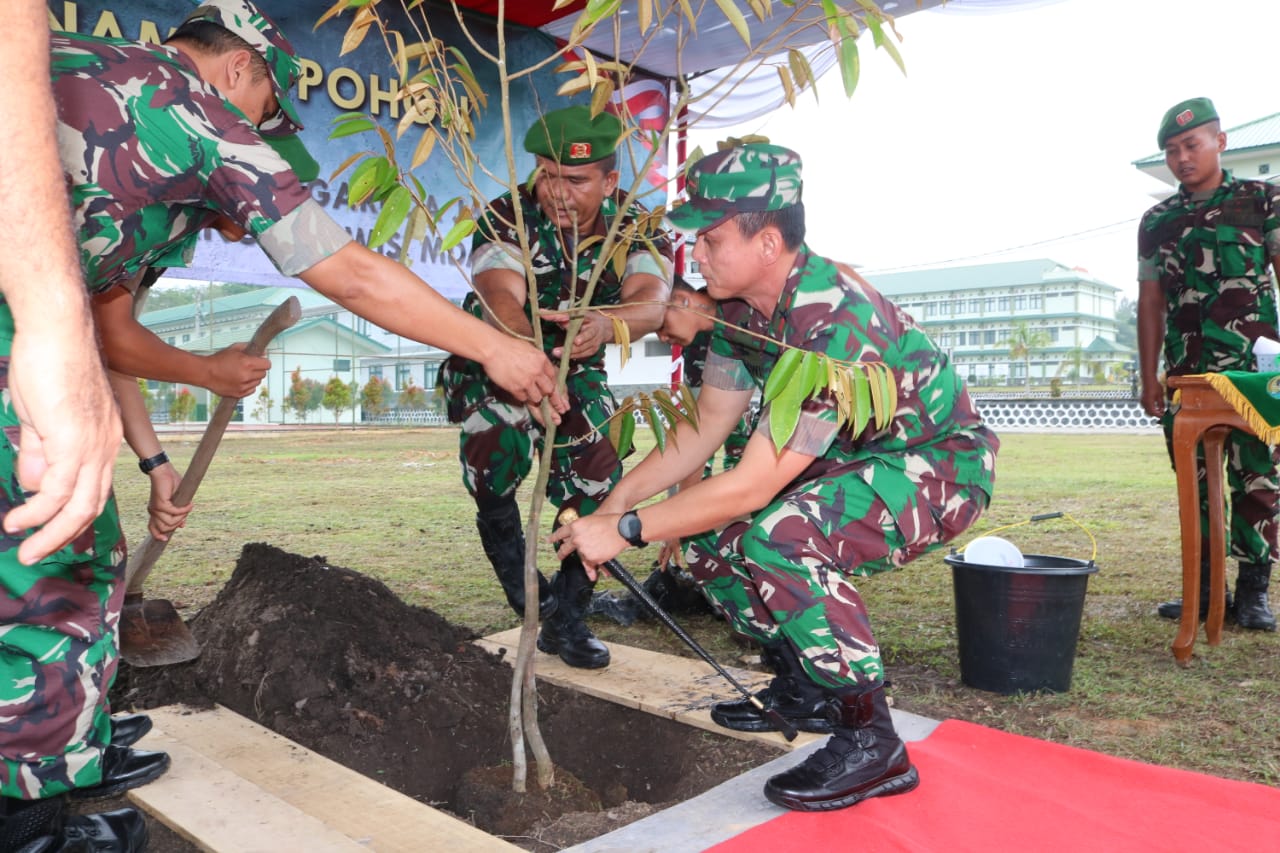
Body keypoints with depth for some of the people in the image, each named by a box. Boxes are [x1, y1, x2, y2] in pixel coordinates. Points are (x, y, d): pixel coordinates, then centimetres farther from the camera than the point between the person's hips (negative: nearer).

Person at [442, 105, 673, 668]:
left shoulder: (636, 227, -16)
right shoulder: (507, 218, -22)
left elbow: (651, 299, -37)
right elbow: (501, 296, -41)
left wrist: (607, 325, -61)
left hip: (577, 373, 2)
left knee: (599, 486, -8)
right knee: (497, 452, -25)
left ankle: (566, 619, 14)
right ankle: (513, 567, 6)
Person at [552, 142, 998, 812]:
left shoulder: (836, 322, -33)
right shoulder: (742, 307, -5)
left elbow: (754, 484, -33)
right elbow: (706, 426, 1)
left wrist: (626, 530, -26)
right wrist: (615, 501, -9)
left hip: (941, 466, -9)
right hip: (854, 459, 9)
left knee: (773, 537, -33)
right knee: (703, 523, 1)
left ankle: (872, 744, -15)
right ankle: (803, 689, 18)